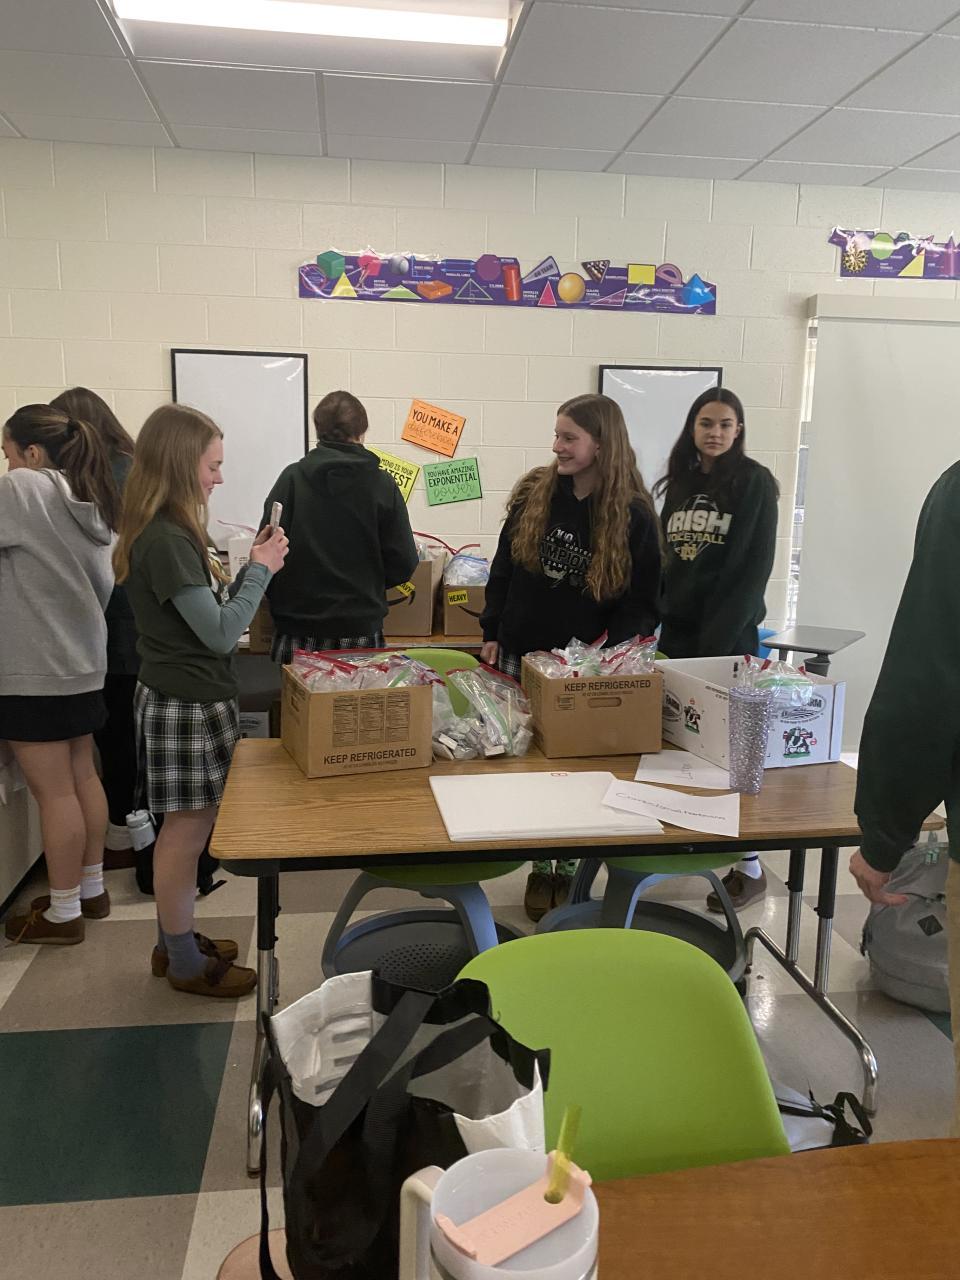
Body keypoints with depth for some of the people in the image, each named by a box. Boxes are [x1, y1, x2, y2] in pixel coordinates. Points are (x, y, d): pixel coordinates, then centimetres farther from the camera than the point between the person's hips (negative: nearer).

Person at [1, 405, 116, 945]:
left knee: (54, 791, 0)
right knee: (82, 777, 15)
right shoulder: (92, 501, 10)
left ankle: (64, 912, 11)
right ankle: (91, 888, 27)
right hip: (83, 661, 8)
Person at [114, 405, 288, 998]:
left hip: (189, 698, 10)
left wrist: (254, 567, 4)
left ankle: (175, 941, 33)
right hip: (187, 705, -10)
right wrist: (260, 569, -10)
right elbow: (221, 633, -21)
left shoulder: (168, 534, 8)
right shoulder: (166, 542, -22)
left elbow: (210, 615, 13)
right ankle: (185, 964, 19)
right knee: (187, 832, 3)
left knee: (183, 829, 19)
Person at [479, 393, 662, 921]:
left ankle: (569, 867, 25)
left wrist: (612, 647, -19)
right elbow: (503, 569, 6)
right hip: (521, 657, 3)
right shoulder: (532, 494, -1)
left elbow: (643, 601, -5)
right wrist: (491, 633, 2)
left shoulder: (633, 516, -8)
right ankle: (541, 867, 25)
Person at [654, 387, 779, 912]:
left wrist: (719, 636, -15)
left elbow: (755, 567, -9)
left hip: (729, 633, -5)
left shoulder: (754, 483, -4)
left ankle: (749, 865, 8)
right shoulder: (680, 483, 12)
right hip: (677, 629, 5)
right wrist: (657, 618, 5)